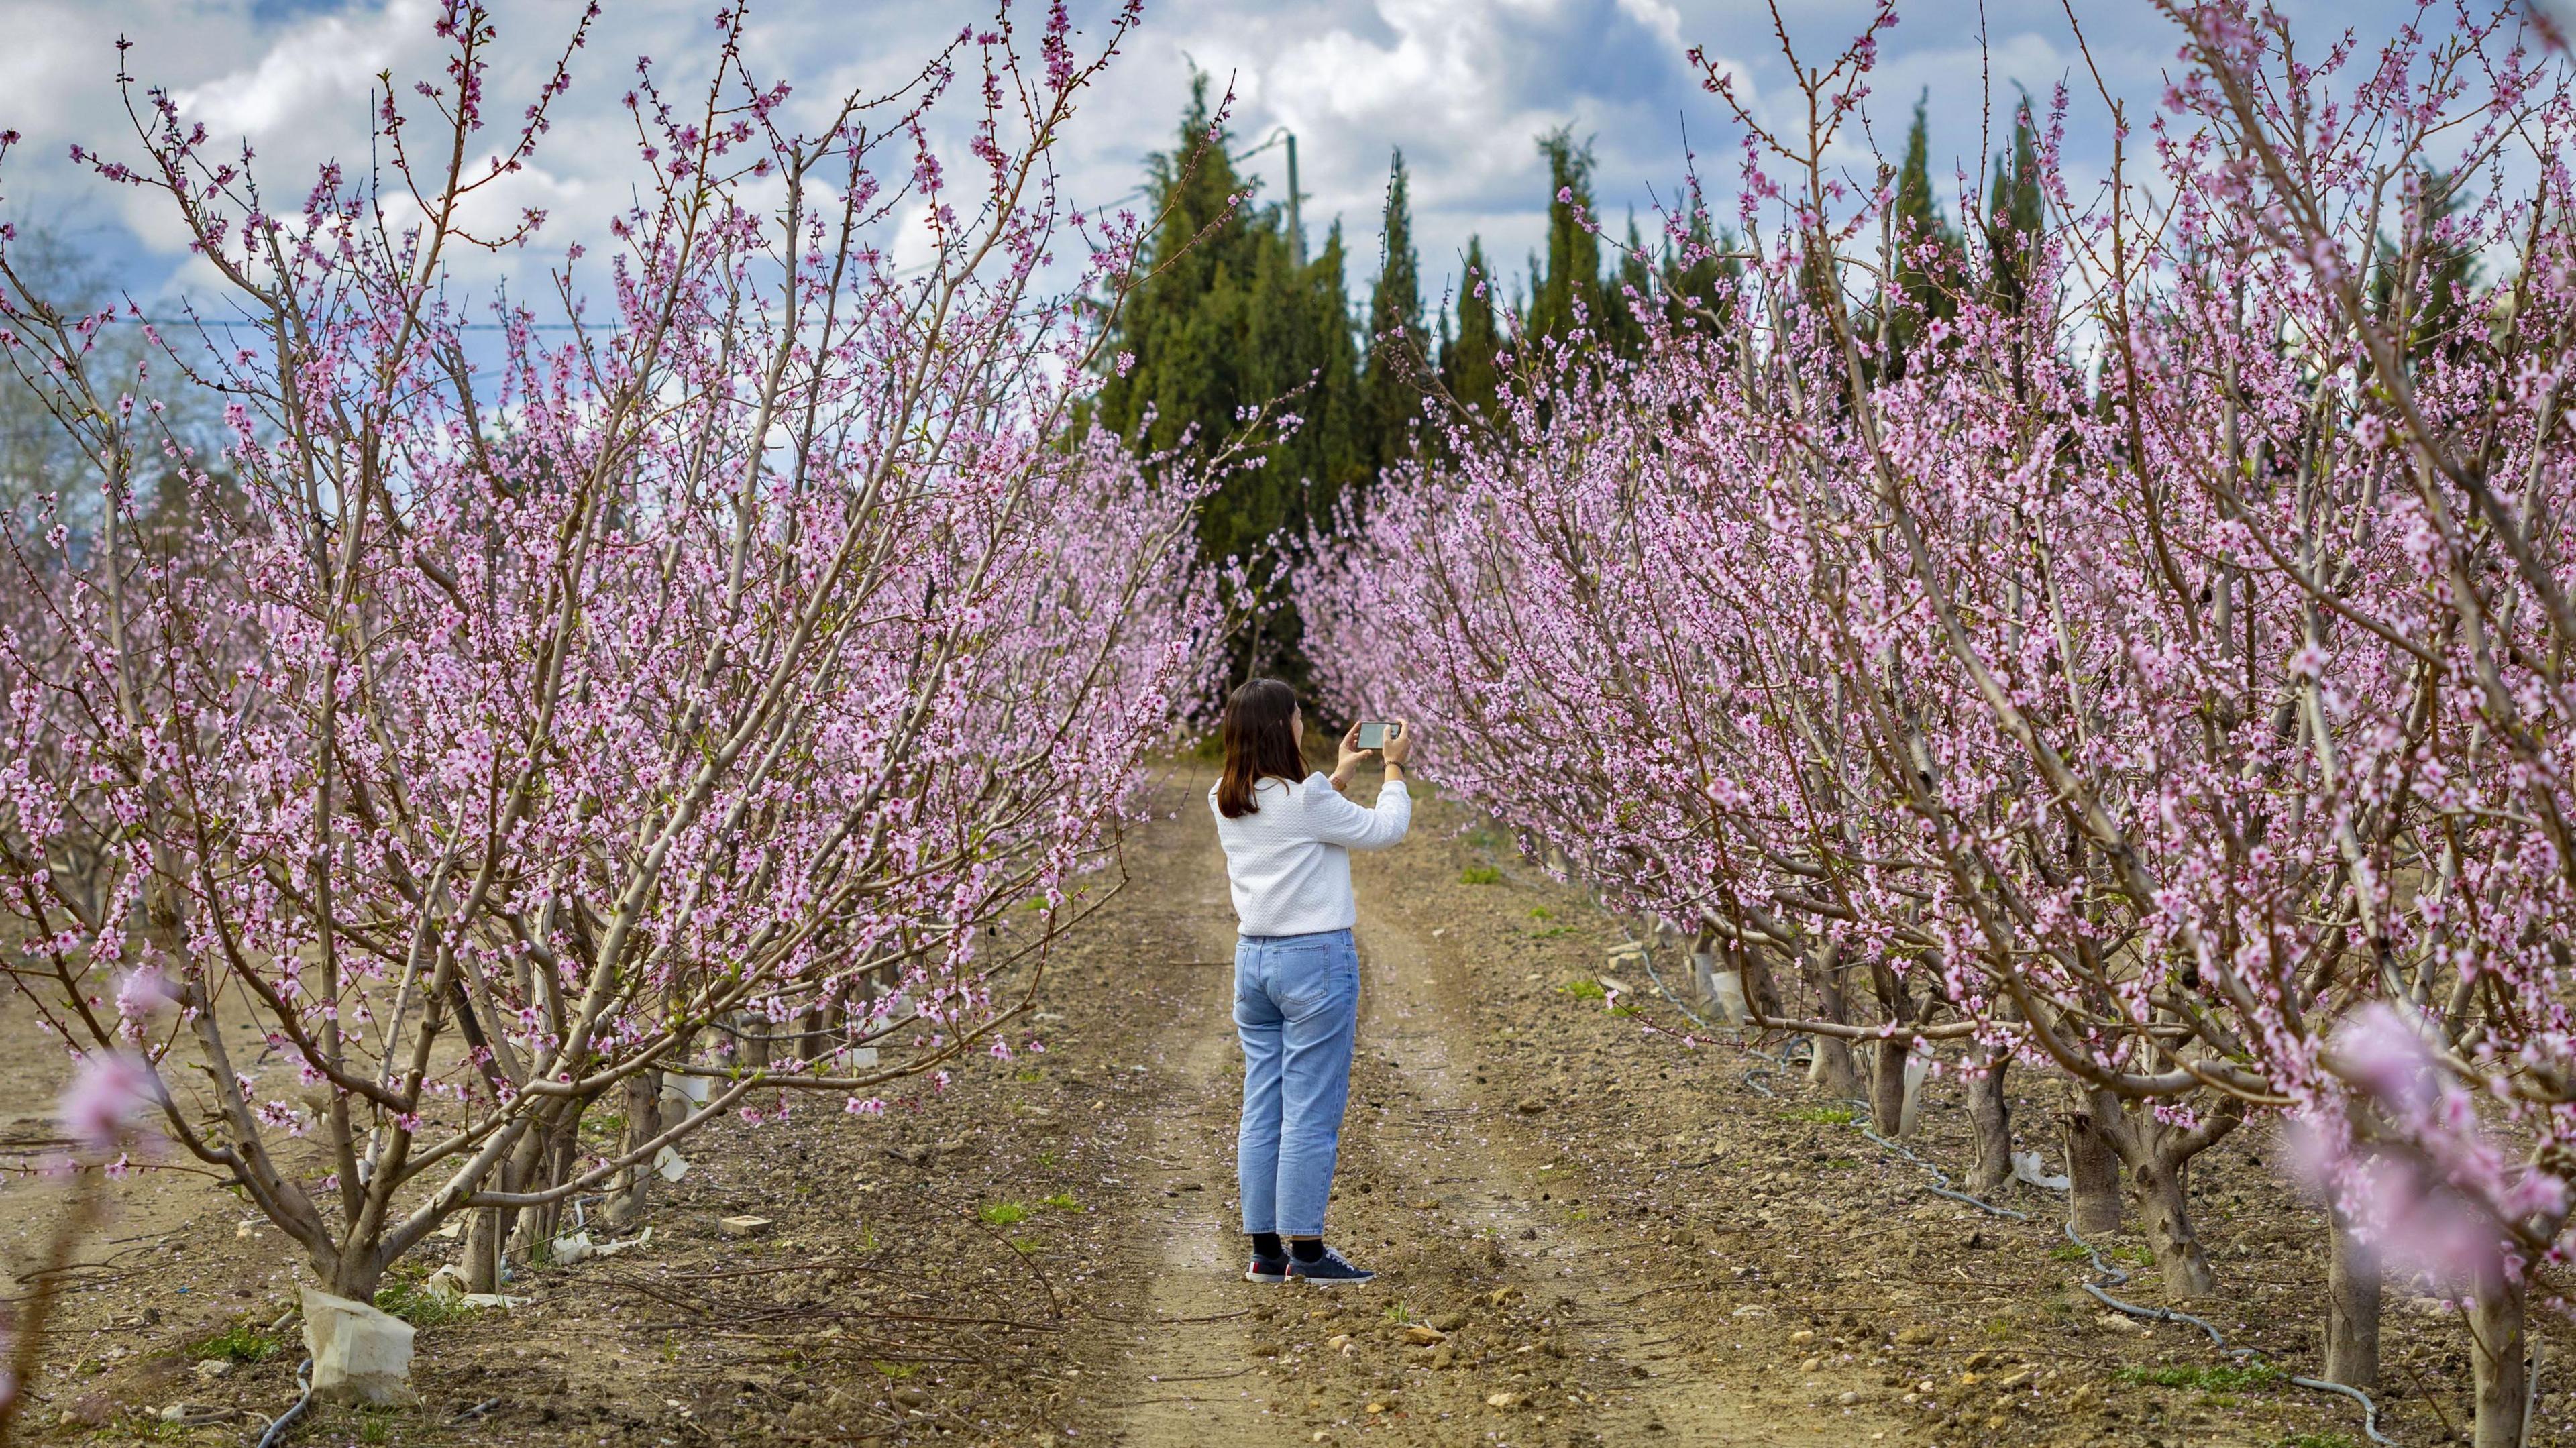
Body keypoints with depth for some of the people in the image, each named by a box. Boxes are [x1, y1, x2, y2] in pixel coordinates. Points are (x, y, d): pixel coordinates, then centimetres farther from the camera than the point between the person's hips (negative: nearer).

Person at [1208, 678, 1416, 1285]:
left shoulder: (1226, 803, 5)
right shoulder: (1305, 800, -16)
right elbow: (1385, 828, -4)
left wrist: (1340, 774, 26)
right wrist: (1394, 766, 10)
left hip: (1253, 959, 7)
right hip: (1315, 960, -7)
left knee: (1261, 1109, 9)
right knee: (1312, 1113, -2)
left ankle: (1266, 1248, 12)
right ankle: (1305, 1249, 0)